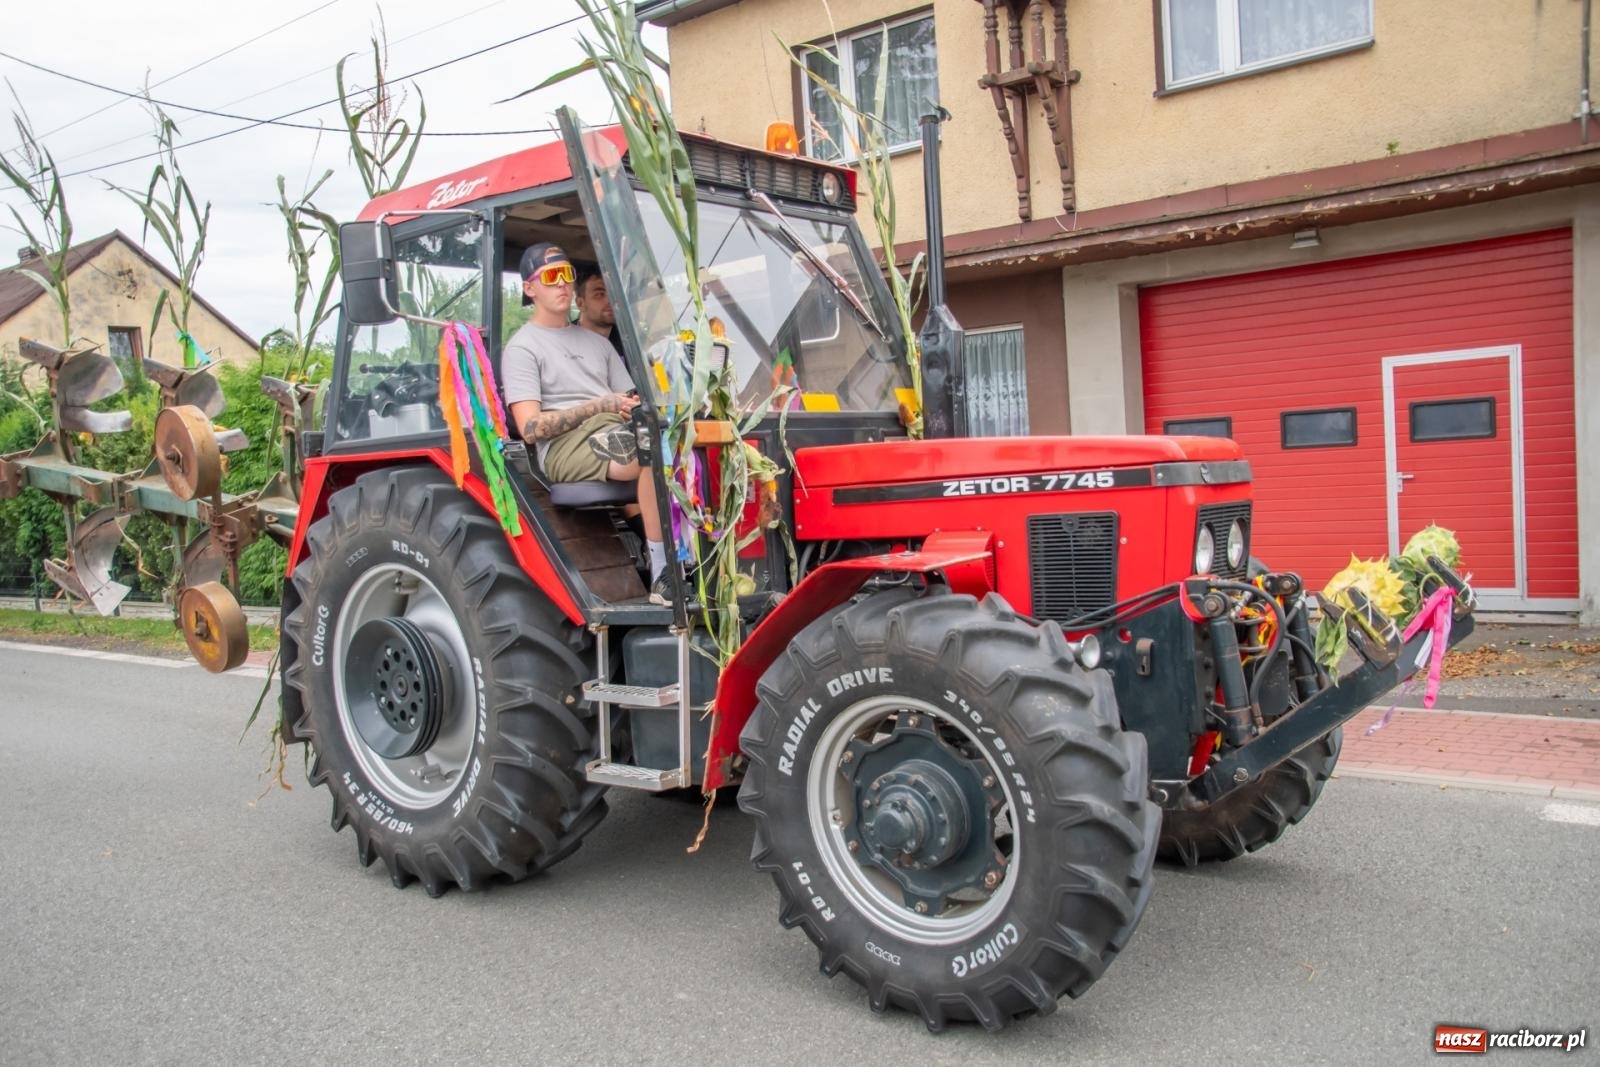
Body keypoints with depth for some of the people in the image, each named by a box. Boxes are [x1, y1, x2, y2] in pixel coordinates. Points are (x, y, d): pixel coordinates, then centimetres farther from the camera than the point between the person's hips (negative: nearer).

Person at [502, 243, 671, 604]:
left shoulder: (596, 342, 29)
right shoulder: (522, 347, 8)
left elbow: (629, 400, 23)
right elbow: (530, 428, -5)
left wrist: (636, 408, -3)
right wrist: (600, 406, -12)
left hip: (616, 435, 6)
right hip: (565, 447, -6)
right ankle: (662, 576, -34)